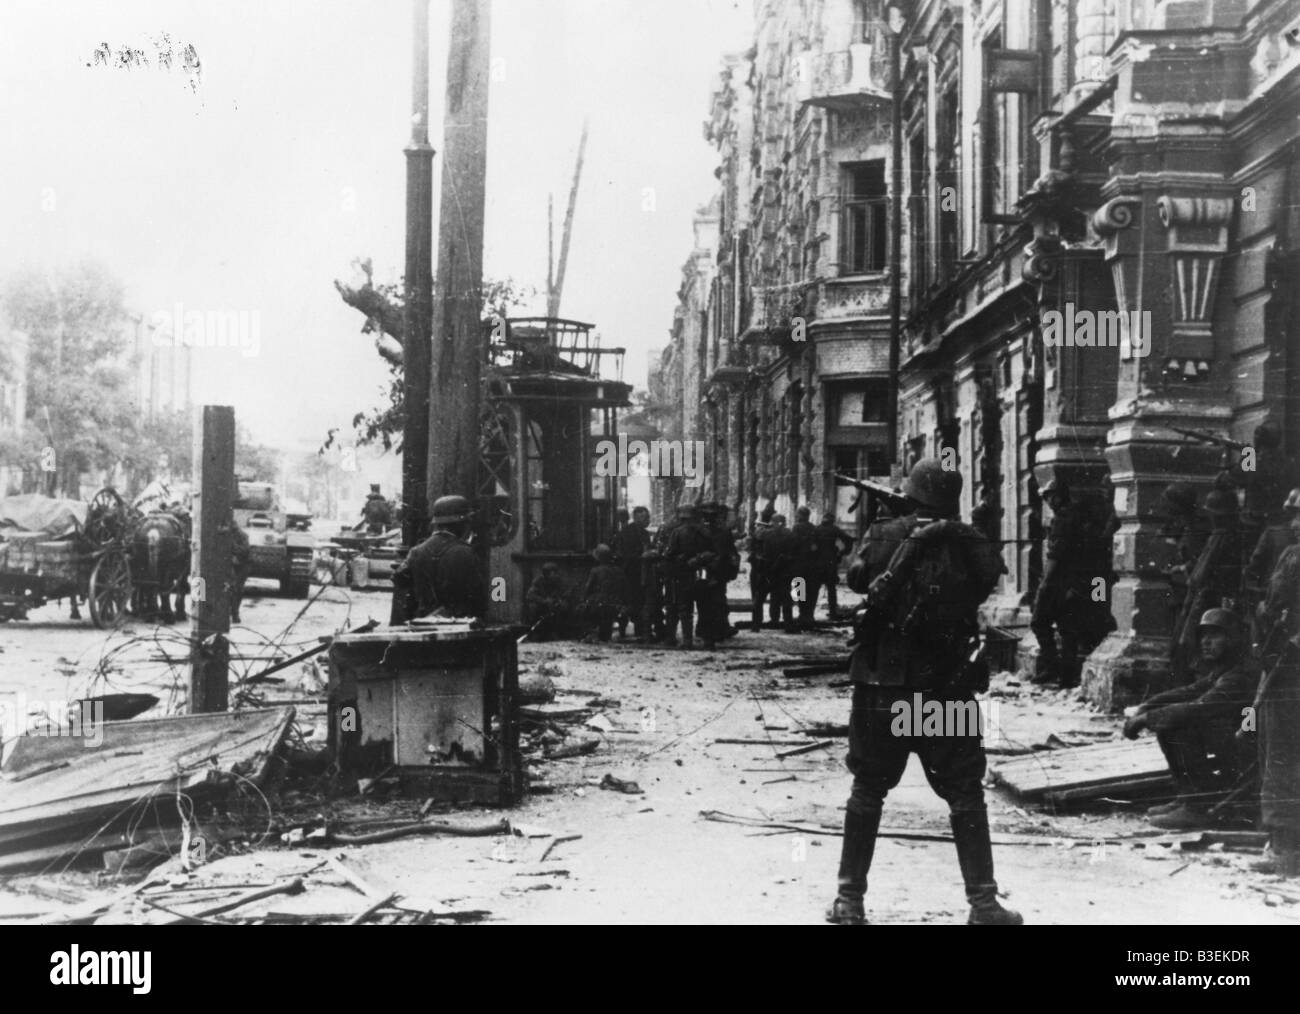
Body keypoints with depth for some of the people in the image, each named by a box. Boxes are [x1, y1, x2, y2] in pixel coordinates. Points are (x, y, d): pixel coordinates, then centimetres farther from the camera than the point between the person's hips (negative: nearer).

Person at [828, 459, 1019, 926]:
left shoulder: (885, 536, -7)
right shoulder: (970, 545, -6)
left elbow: (858, 577, 1)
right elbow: (991, 577, 10)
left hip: (881, 685, 0)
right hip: (948, 690, 0)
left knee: (868, 790, 11)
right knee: (965, 795, 10)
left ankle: (850, 899, 11)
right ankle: (983, 902, 8)